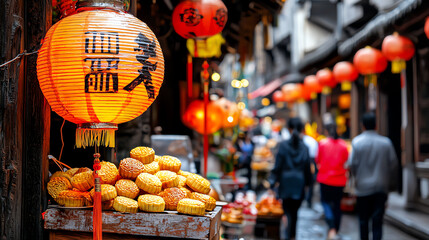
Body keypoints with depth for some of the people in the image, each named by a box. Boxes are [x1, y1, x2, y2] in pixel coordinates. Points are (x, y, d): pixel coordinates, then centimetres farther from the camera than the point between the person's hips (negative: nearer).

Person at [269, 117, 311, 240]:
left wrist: (272, 181, -3)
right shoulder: (304, 147, -3)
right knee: (294, 211, 16)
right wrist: (307, 182, 16)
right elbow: (307, 167, 3)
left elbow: (277, 166, -8)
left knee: (288, 212, 5)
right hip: (299, 184, 2)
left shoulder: (283, 145, -8)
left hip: (286, 183, -2)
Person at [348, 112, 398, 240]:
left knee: (363, 219, 13)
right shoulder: (386, 142, -3)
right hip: (381, 187, 1)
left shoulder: (357, 142, -7)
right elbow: (393, 164, 1)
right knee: (378, 220, 2)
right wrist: (391, 181, 14)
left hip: (363, 186, -1)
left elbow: (352, 164, -6)